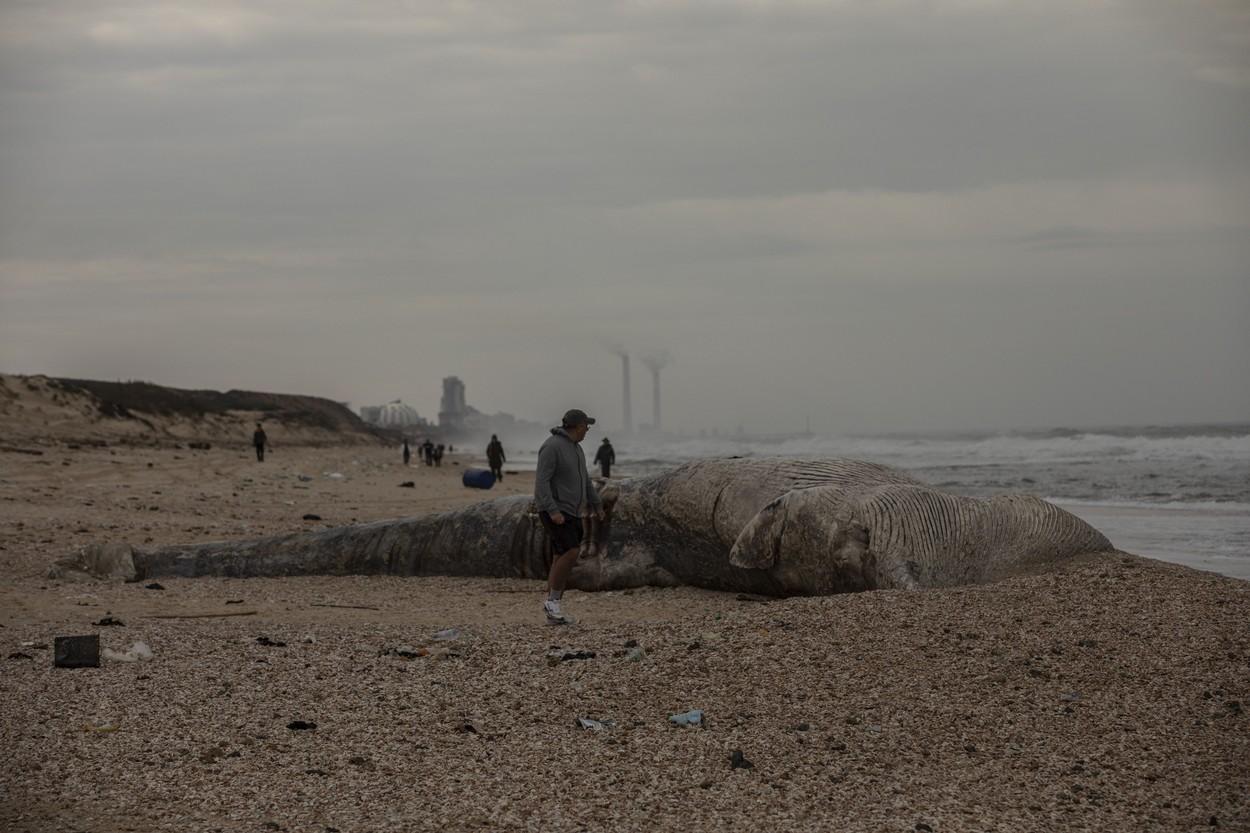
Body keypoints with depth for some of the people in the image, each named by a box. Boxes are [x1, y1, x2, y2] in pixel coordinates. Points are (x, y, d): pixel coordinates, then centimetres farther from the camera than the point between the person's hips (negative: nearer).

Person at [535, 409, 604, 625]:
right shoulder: (552, 446, -18)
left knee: (561, 560, 5)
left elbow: (584, 479, 25)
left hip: (571, 512, 9)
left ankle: (554, 612, 6)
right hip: (554, 512, -9)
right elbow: (541, 481, -24)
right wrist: (553, 511, -31)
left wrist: (597, 505, 28)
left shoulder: (574, 448, 13)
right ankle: (552, 601, -9)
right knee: (571, 553, -20)